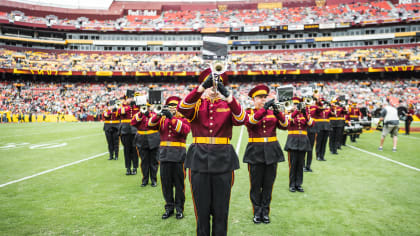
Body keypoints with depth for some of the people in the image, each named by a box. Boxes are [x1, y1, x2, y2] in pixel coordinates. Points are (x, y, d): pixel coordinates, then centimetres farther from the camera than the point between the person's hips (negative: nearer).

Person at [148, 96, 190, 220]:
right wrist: (158, 114, -19)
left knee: (179, 183, 5)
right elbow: (151, 125, -4)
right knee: (166, 182, 7)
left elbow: (185, 130, -17)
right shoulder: (162, 118, 12)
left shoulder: (184, 118, 3)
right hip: (165, 154, 3)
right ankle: (169, 207, 21)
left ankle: (179, 208, 17)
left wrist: (171, 118, -23)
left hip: (179, 155, -3)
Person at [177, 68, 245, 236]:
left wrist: (228, 96, -28)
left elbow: (240, 119, -14)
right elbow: (182, 108, -17)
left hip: (223, 160, 0)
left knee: (221, 210, 9)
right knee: (201, 209, 9)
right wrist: (201, 88, -29)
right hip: (199, 159, 0)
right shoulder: (197, 104, 6)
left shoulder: (229, 104, 6)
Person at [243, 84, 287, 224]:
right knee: (256, 185, 5)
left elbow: (284, 126, -4)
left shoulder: (272, 112, 9)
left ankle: (265, 212, 21)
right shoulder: (249, 112, 1)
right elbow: (250, 121, -22)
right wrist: (264, 109, -31)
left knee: (268, 184, 8)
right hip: (255, 151, -2)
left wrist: (277, 112, -20)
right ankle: (257, 212, 18)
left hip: (272, 151, 3)